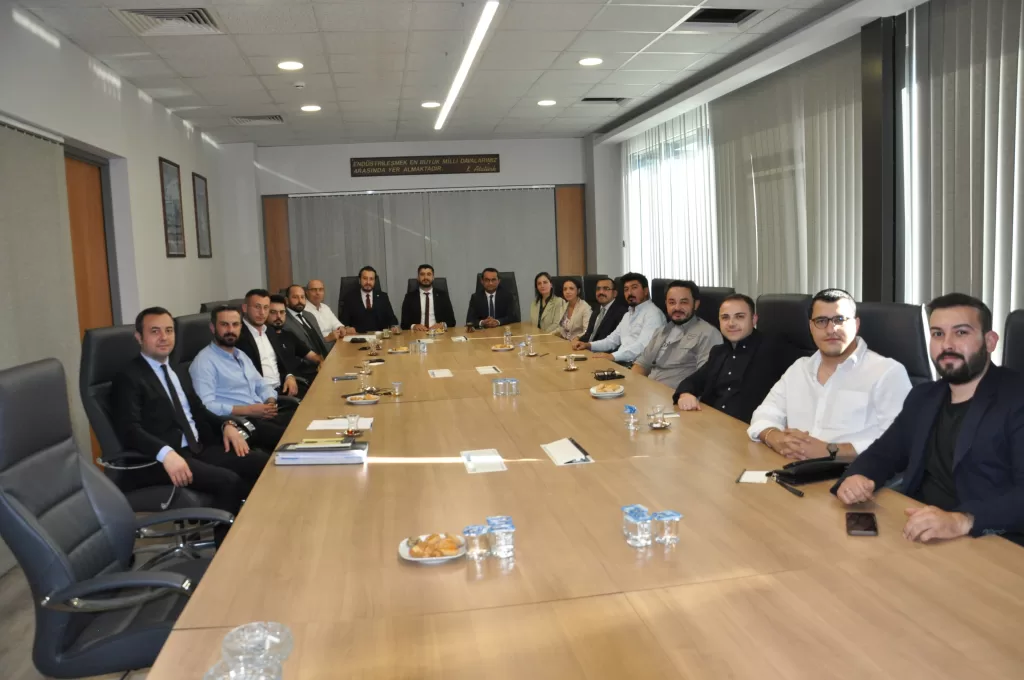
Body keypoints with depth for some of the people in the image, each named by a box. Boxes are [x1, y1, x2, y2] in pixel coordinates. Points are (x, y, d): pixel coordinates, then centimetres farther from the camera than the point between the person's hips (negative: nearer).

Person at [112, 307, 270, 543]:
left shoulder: (179, 373, 22)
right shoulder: (129, 378, -4)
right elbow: (129, 430, -17)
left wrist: (226, 425, 2)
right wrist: (166, 453, -34)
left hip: (199, 448, 7)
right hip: (160, 459, -7)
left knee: (263, 464, -13)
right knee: (229, 481, -28)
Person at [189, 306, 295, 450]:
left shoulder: (242, 356, 21)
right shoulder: (204, 362, -6)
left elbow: (261, 385, 24)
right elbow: (206, 406, -17)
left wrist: (270, 402, 0)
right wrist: (248, 410, -19)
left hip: (263, 416, 8)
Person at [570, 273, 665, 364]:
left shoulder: (653, 313, -9)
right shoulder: (628, 314, 23)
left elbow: (643, 346, -21)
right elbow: (613, 340, 24)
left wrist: (612, 356, -31)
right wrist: (589, 345, 6)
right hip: (620, 362, 8)